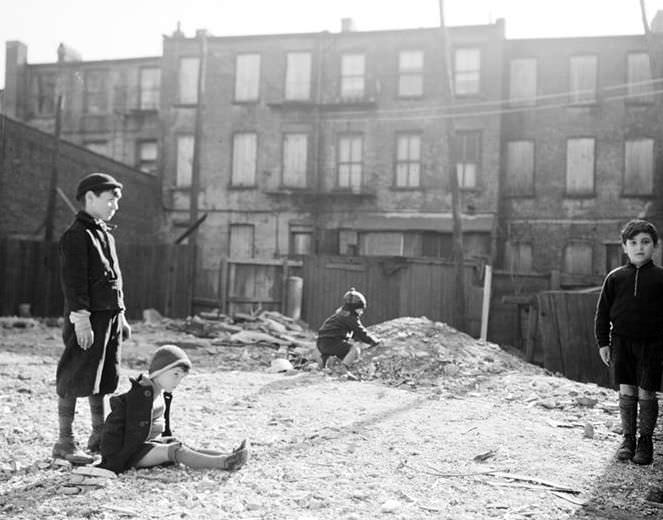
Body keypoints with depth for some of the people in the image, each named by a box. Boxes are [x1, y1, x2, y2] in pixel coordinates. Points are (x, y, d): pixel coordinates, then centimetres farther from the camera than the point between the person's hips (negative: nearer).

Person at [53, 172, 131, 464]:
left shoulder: (105, 235, 18)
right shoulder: (76, 235, -10)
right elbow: (73, 281, -17)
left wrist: (120, 317, 21)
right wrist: (81, 318, -22)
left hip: (111, 317, 9)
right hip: (89, 319, -9)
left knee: (102, 380, 15)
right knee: (74, 381, -1)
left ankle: (99, 436, 26)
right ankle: (64, 442, 8)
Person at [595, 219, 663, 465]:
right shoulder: (615, 277, 3)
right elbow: (603, 312, 7)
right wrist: (603, 343, 3)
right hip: (622, 340, 1)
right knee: (626, 391, 5)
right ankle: (628, 438, 18)